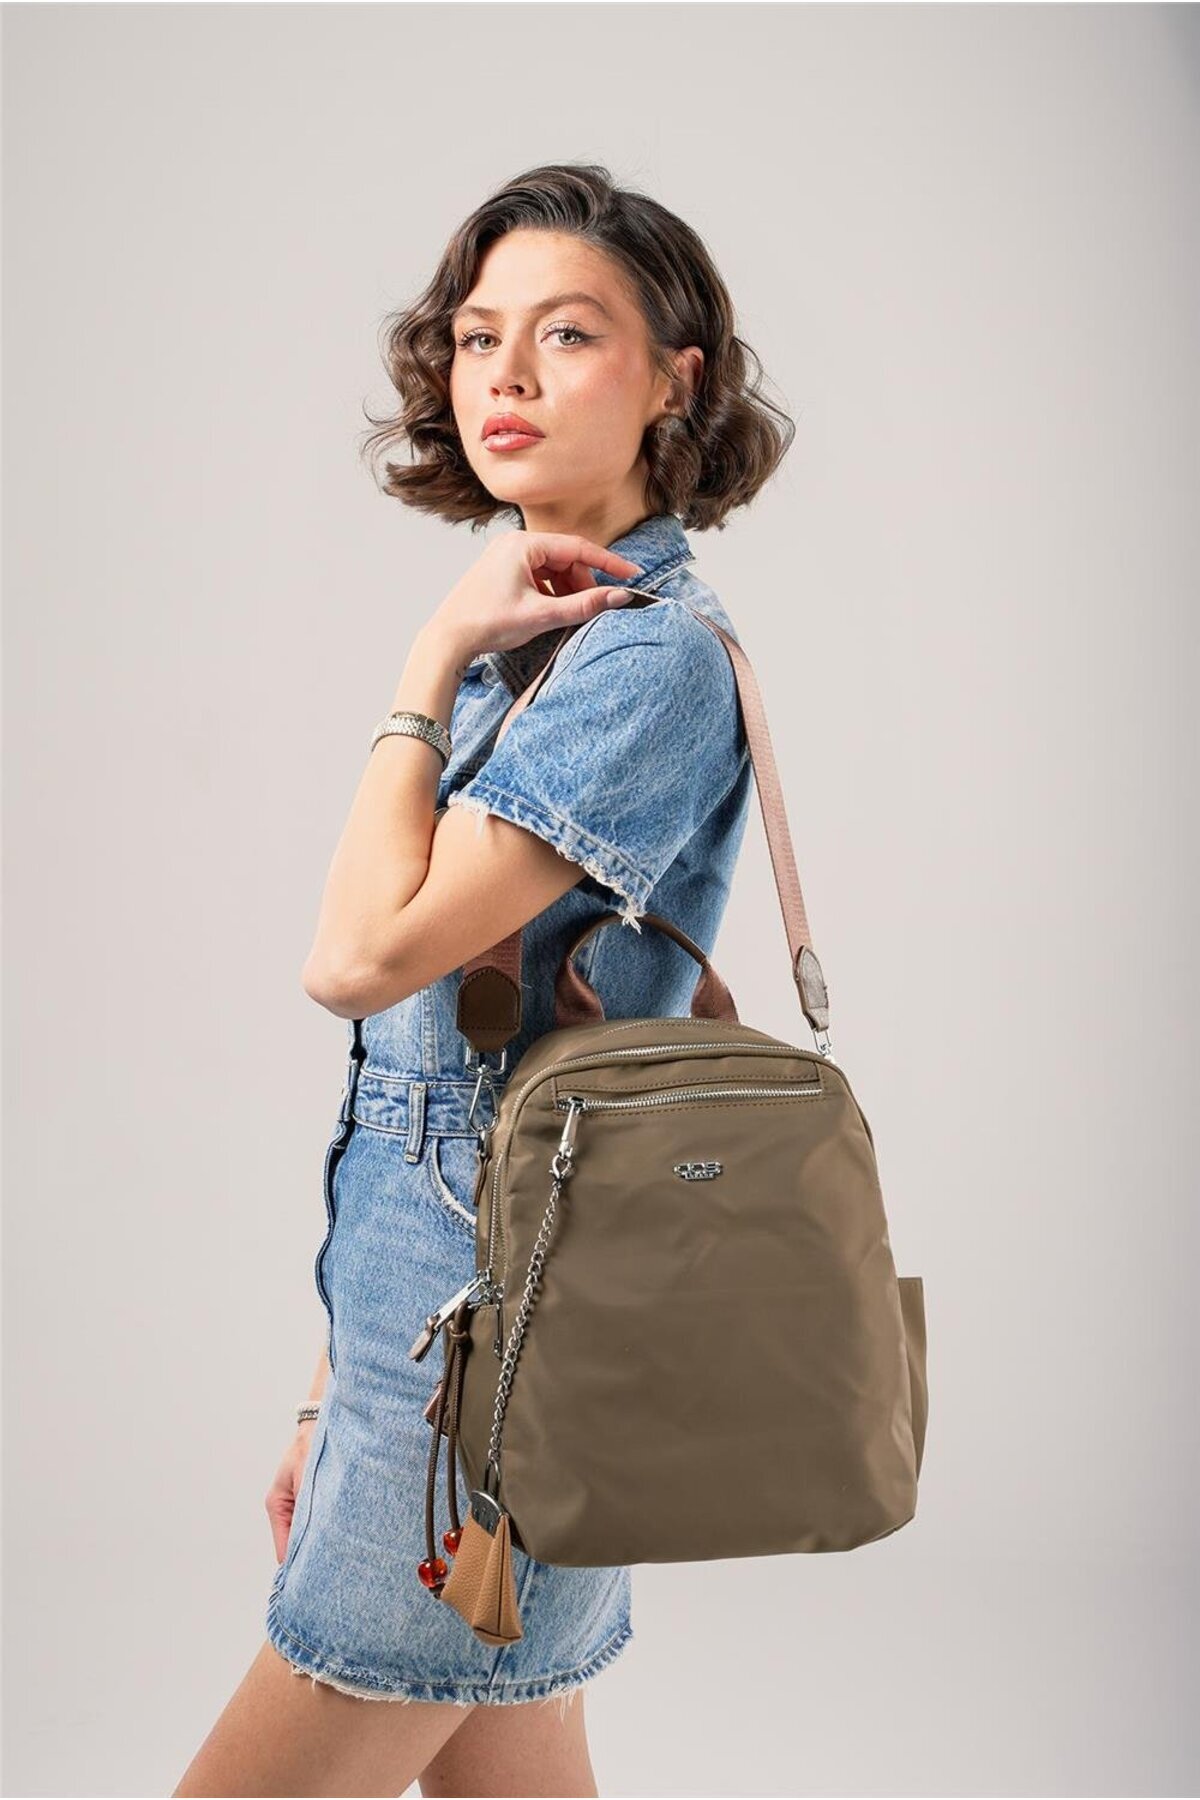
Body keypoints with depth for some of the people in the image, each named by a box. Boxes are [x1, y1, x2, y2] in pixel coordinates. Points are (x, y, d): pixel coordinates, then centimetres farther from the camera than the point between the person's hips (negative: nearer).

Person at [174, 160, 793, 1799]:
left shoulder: (653, 660, -15)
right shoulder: (523, 643, 12)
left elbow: (368, 953, -23)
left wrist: (434, 661, -10)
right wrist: (340, 1391, 17)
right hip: (439, 1342, 9)